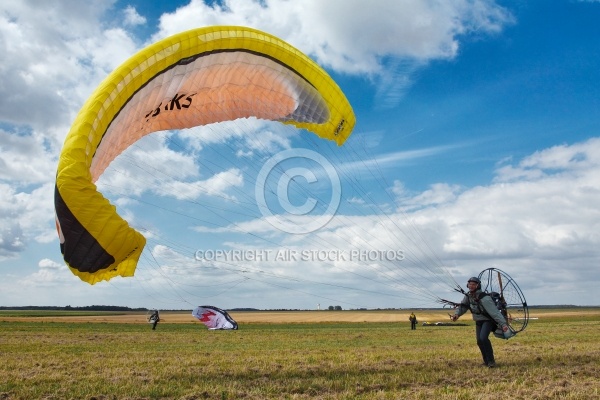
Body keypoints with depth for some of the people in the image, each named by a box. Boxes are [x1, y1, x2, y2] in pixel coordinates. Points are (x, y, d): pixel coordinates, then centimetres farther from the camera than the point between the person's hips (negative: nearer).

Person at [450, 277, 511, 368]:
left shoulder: (484, 298, -30)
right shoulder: (468, 296, -7)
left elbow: (495, 312, -34)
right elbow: (462, 306, 1)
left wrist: (503, 324, -40)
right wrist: (457, 314, -19)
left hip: (488, 321, -7)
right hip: (478, 321, 7)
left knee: (483, 338, -25)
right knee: (479, 341, 2)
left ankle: (491, 361, -9)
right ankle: (486, 360, 22)